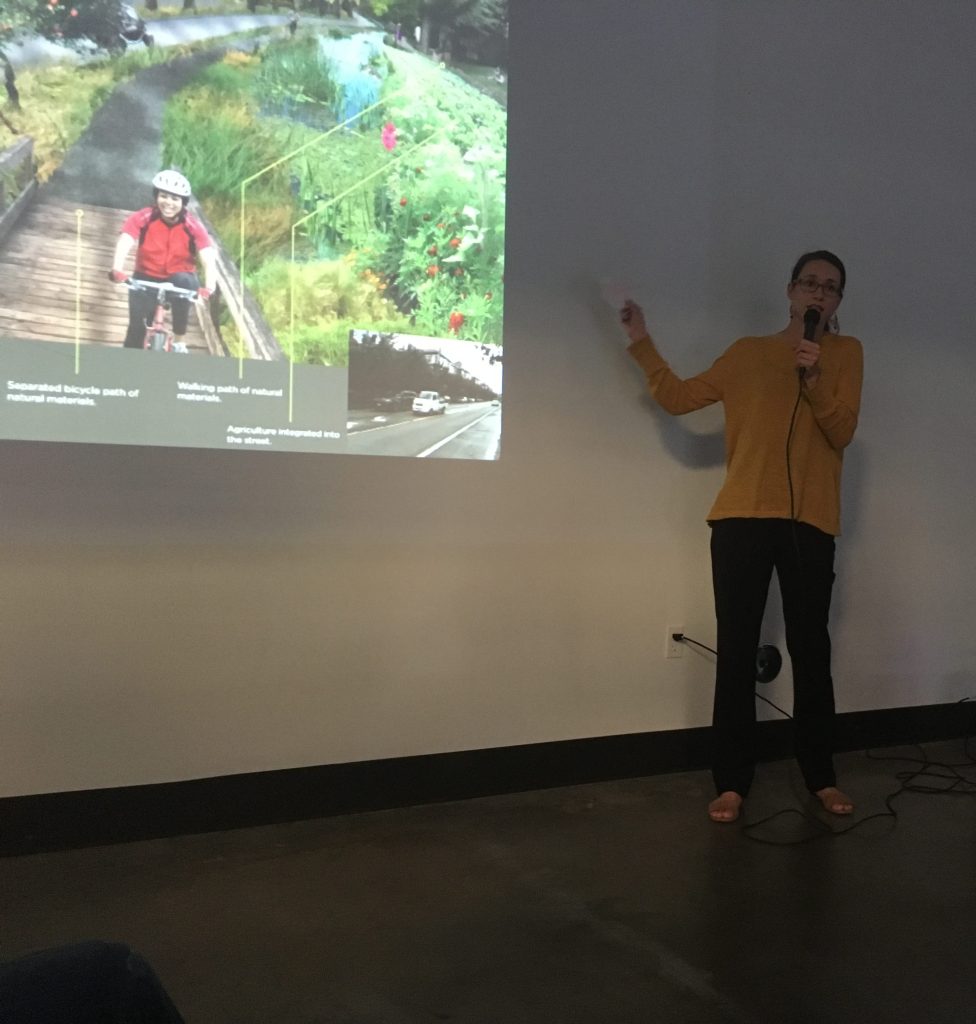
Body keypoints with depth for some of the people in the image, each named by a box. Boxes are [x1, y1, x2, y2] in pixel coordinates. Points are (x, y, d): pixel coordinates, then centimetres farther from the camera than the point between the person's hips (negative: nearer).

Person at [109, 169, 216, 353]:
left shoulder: (193, 226, -16)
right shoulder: (142, 218, -16)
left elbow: (209, 258, -27)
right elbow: (125, 242, -30)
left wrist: (209, 287, -46)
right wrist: (117, 270, -51)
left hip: (179, 279, 0)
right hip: (146, 279, 0)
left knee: (184, 282, -33)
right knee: (137, 325, -14)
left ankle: (179, 341, -17)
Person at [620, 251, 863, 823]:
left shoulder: (846, 353, 9)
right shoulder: (748, 352, 12)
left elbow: (842, 433, -2)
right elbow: (679, 398, 7)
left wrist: (813, 379, -16)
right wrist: (642, 344, 0)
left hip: (810, 524, 0)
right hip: (743, 518, 1)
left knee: (810, 650, 5)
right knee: (737, 651, 0)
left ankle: (822, 777, 19)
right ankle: (732, 783, 7)